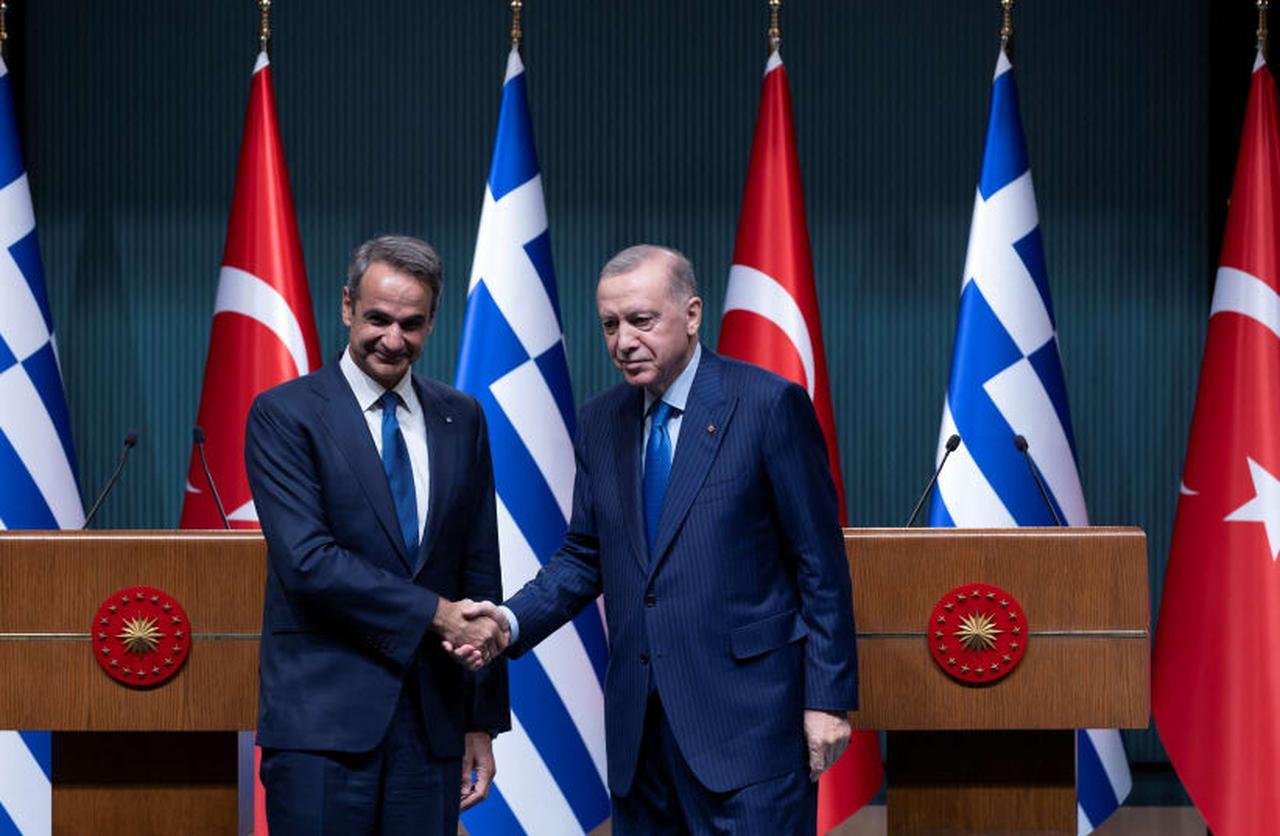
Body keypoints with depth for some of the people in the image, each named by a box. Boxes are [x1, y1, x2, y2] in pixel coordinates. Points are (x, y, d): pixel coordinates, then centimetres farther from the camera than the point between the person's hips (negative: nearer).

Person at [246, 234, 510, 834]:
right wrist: (434, 614, -15)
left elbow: (480, 573, 13)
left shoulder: (461, 419, 12)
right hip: (323, 718, -4)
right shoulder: (284, 414, -3)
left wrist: (483, 719, 11)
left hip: (433, 718, 4)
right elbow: (307, 560, -14)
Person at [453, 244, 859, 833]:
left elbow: (820, 564, -6)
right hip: (639, 715, 6)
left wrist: (828, 698, -9)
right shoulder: (601, 422, 11)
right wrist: (512, 620, -4)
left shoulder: (769, 404, -6)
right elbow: (585, 556, 15)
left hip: (747, 712, -6)